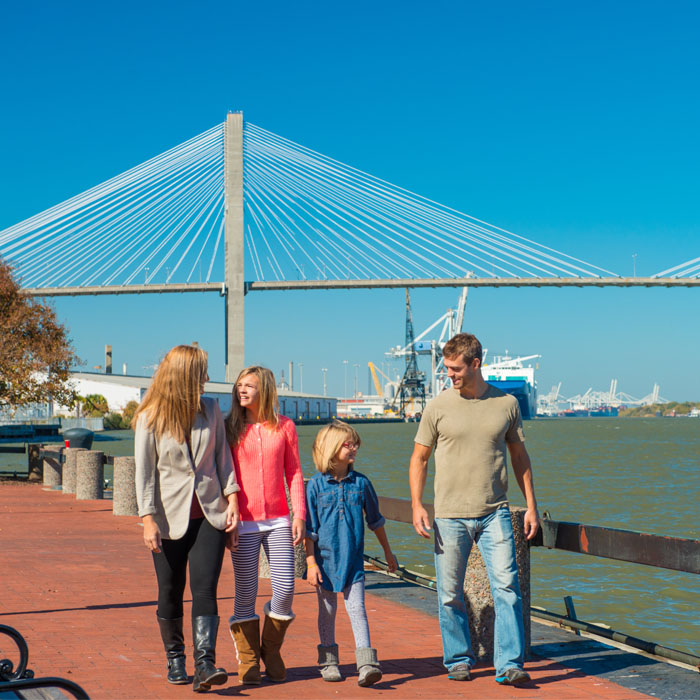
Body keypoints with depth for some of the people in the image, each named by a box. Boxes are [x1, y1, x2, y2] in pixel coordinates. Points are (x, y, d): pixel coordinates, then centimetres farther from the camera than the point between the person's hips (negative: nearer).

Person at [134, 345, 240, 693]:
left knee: (205, 588, -10)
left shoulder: (210, 409, 7)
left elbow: (222, 456, 10)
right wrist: (148, 520, -11)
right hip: (170, 517, -2)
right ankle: (175, 660, 24)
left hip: (209, 514, 2)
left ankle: (205, 664, -14)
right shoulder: (149, 418, -5)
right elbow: (144, 471, -5)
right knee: (170, 594, 7)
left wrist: (231, 499, 0)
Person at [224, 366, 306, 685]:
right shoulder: (230, 428, 3)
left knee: (285, 589, -2)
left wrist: (299, 515, 1)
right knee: (246, 593, -1)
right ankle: (248, 660, 15)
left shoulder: (284, 426, 5)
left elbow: (294, 472, 8)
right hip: (243, 523, -1)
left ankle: (271, 651, 20)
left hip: (278, 520, 1)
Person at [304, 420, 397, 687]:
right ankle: (329, 661, 24)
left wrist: (388, 553, 20)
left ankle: (367, 664, -8)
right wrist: (311, 562, -8)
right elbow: (309, 528, -4)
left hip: (353, 560, 1)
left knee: (357, 608, -5)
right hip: (325, 558, -1)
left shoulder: (361, 482, 1)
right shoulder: (316, 485, -6)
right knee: (327, 610, 10)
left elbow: (375, 520, 13)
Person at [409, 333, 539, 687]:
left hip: (495, 514, 0)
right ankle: (458, 660, 21)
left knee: (506, 587, -7)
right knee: (450, 594, 5)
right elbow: (419, 458, 7)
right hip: (450, 515, 0)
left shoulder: (506, 403, 5)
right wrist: (416, 505, -4)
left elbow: (519, 455, 15)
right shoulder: (439, 406, 1)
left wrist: (531, 504, 11)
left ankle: (509, 664, -1)